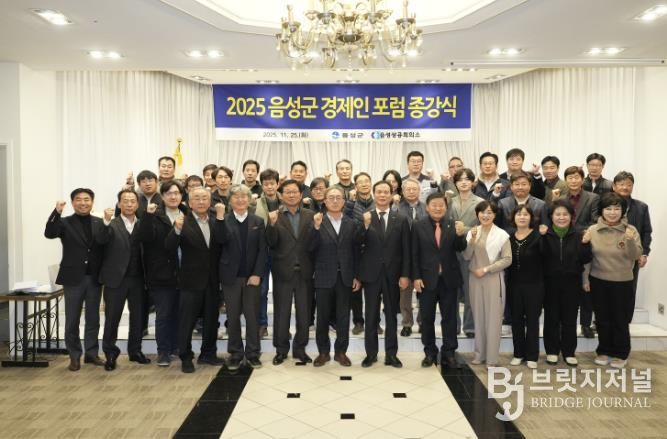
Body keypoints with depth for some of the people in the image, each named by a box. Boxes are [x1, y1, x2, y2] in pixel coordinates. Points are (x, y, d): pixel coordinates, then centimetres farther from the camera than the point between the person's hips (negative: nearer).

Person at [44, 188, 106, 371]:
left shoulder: (99, 223, 6)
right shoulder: (65, 222, 0)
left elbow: (106, 247, 0)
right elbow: (49, 233, -18)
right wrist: (57, 212, -29)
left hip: (94, 278, 2)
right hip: (73, 278, -2)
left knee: (93, 318, 11)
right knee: (72, 320, 7)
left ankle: (91, 353, 23)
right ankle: (74, 356, 18)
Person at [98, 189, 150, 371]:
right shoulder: (111, 224, -1)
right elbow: (101, 240, -21)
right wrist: (106, 221, -34)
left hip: (137, 279, 3)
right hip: (116, 278, -3)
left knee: (138, 316, 11)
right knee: (112, 318, 4)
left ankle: (135, 350, 24)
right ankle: (110, 354, 16)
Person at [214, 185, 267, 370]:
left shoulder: (258, 221, 5)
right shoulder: (224, 221, 2)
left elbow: (262, 250, 0)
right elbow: (221, 240, -17)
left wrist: (257, 274, -9)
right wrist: (220, 217, -27)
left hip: (252, 275, 0)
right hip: (231, 275, 0)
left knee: (252, 315, 5)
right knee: (233, 316, 7)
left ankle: (253, 353, 16)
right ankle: (235, 353, 18)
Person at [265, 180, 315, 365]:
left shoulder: (310, 215, 4)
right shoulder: (275, 216, 0)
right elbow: (271, 243, -11)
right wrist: (272, 224, -25)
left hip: (304, 272, 2)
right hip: (283, 272, -1)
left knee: (304, 313, 11)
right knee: (281, 313, 9)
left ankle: (300, 348, 25)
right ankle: (281, 349, 23)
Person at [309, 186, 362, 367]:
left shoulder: (352, 224, 4)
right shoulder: (317, 222, -1)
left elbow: (356, 252, 5)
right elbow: (311, 248, -11)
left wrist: (356, 276, 1)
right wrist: (316, 228, -23)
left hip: (345, 277, 1)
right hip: (324, 277, -1)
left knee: (343, 317, 9)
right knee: (323, 317, 8)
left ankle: (341, 351, 21)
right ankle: (323, 351, 21)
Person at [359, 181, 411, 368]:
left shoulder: (401, 219, 2)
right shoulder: (364, 218, 0)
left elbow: (406, 250, 1)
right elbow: (358, 246, -8)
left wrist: (405, 275, -4)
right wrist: (365, 226, -23)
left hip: (392, 274, 1)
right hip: (371, 274, 0)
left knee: (391, 315, 9)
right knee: (371, 315, 8)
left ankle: (391, 354, 18)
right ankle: (371, 353, 18)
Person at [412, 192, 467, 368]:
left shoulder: (452, 225, 1)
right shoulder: (418, 226, -4)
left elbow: (460, 249, -8)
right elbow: (414, 254, -4)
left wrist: (460, 235, -27)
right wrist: (416, 277, -9)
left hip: (449, 279, 1)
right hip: (427, 279, -1)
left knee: (449, 318, 9)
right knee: (427, 319, 10)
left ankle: (448, 353, 21)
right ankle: (430, 353, 24)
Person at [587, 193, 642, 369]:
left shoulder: (631, 230, -7)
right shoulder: (593, 230, -2)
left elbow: (636, 256, -14)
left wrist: (631, 241, -29)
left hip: (622, 283, -2)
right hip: (598, 282, 2)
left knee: (620, 320, 7)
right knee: (602, 319, 12)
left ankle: (620, 354, 23)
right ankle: (604, 351, 27)